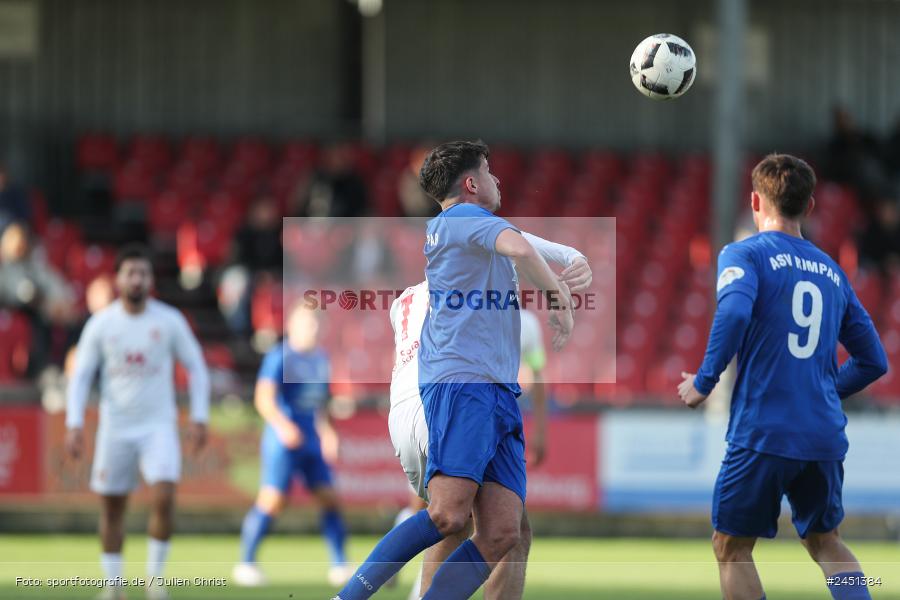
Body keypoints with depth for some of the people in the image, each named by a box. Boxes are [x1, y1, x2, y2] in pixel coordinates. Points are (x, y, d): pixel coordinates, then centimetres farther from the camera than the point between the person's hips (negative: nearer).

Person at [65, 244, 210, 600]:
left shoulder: (170, 321, -3)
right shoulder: (101, 324, -2)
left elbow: (196, 367, 7)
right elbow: (80, 375, 2)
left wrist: (199, 418, 1)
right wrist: (74, 424, -8)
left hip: (159, 426, -1)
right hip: (115, 428, 1)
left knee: (164, 497, -18)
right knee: (111, 507, 5)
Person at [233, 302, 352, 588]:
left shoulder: (320, 359, 14)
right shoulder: (279, 357, -9)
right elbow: (264, 397, -19)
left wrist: (326, 430, 24)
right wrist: (281, 425, -34)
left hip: (312, 442, 7)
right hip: (283, 441, -7)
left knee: (329, 498, 1)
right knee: (272, 499, -13)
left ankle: (339, 567, 7)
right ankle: (246, 563, -3)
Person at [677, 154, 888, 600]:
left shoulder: (745, 254, -2)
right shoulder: (831, 270, 14)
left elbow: (734, 313, -23)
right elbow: (873, 362, 16)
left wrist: (703, 382, -12)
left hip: (763, 431, -5)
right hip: (825, 437, 5)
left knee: (731, 547, 8)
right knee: (825, 541, 21)